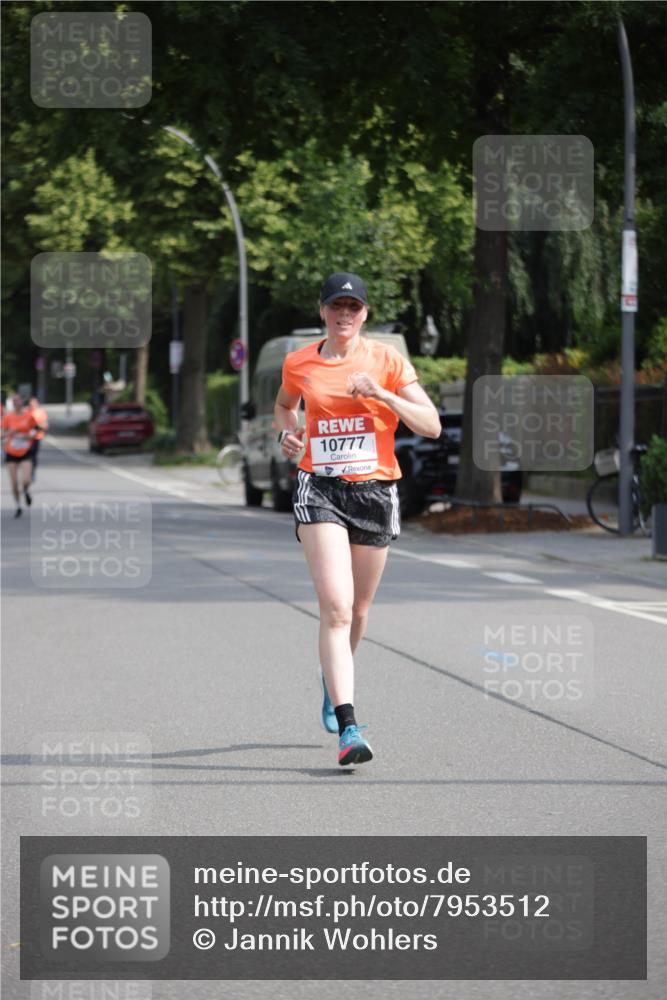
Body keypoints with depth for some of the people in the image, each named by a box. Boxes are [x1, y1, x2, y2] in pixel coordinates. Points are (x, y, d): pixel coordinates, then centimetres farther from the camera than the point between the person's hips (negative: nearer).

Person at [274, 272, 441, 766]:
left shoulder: (386, 360, -1)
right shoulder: (299, 364, 5)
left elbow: (432, 425, -5)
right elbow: (285, 404, 28)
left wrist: (383, 395, -18)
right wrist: (287, 432, 6)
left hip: (375, 489, 1)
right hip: (319, 488, -1)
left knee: (357, 610, 14)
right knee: (335, 606, -18)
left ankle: (333, 677, 47)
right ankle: (347, 728, -25)